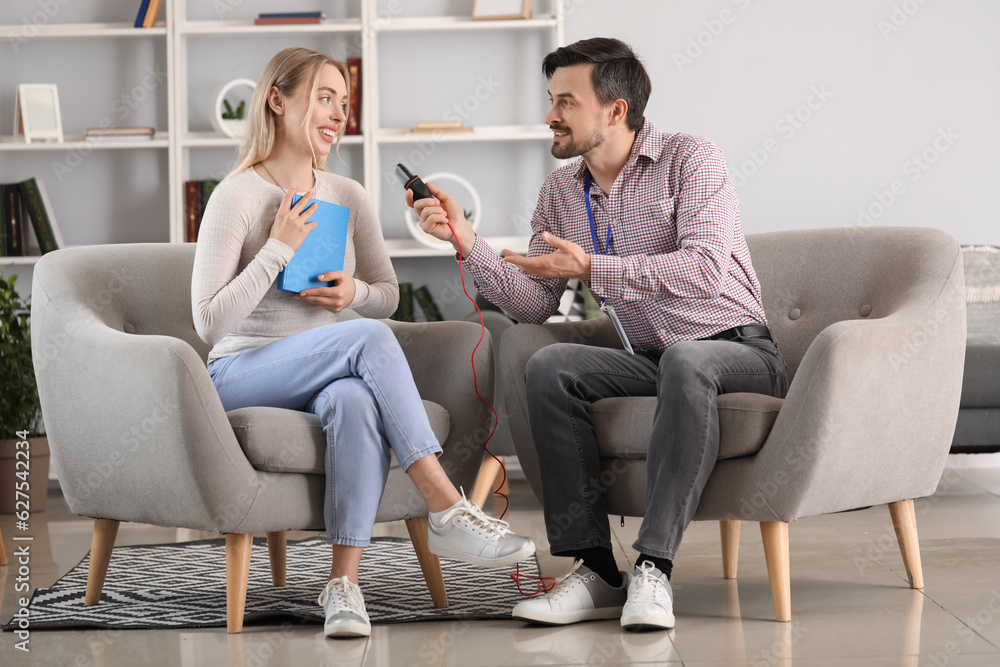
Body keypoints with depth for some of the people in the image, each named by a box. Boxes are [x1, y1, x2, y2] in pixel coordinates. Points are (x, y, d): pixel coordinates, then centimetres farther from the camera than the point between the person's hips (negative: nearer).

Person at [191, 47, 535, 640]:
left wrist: (354, 293, -5)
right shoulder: (237, 198, -8)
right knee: (369, 339, -33)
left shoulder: (348, 198, 9)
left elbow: (388, 297, 19)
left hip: (327, 376, 4)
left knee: (355, 401, -36)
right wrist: (279, 249, -17)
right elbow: (210, 322, -14)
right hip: (245, 375, -4)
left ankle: (344, 582, -36)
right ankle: (449, 512, -33)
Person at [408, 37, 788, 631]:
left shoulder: (690, 158, -10)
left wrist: (593, 269, -28)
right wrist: (467, 242, -7)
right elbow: (535, 304, 7)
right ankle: (595, 570, -25)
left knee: (685, 360, -39)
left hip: (740, 352, -5)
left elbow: (706, 269, -25)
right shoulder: (562, 191, 9)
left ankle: (653, 569, -42)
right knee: (548, 367, -22)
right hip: (652, 360, 5)